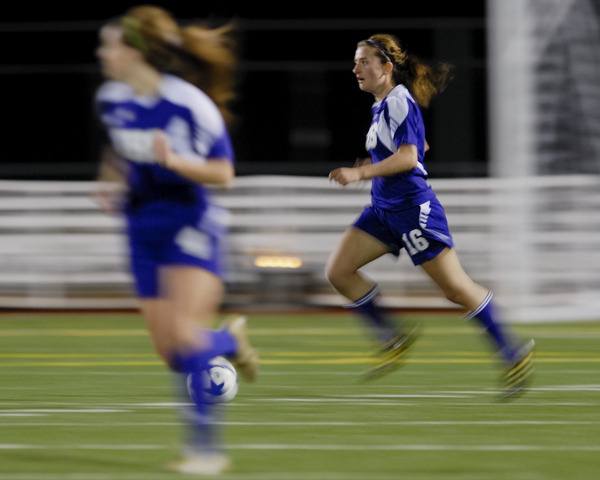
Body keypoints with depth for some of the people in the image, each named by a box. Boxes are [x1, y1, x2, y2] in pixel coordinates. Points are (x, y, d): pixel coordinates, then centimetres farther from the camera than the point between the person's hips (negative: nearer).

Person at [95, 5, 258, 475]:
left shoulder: (188, 103, -18)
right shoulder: (111, 100, 0)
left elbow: (223, 173, -13)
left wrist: (174, 160, -28)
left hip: (191, 228, -6)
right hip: (144, 229, 6)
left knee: (184, 336, -19)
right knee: (169, 349, 4)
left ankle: (205, 445, -12)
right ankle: (230, 340, 36)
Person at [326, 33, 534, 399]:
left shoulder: (398, 101, -14)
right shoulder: (384, 105, 14)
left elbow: (408, 156, -23)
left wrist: (360, 173, -26)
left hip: (412, 207, -10)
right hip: (384, 208, 10)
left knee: (456, 288, -5)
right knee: (339, 272, -2)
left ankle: (514, 354, 6)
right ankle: (394, 339, 7)